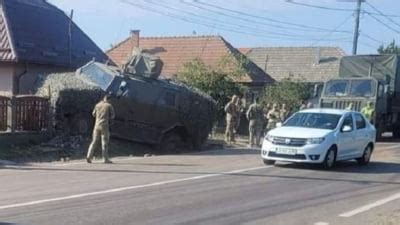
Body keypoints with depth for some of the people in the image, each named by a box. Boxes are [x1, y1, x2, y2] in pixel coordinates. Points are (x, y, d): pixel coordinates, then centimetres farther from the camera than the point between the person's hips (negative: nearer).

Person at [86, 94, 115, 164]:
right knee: (105, 143, -1)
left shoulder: (97, 105, 9)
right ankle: (106, 159, -2)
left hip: (97, 125, 4)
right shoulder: (109, 106, -2)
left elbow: (94, 114, 21)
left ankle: (89, 156, -1)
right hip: (105, 126, -4)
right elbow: (113, 116, -1)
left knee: (94, 142, 9)